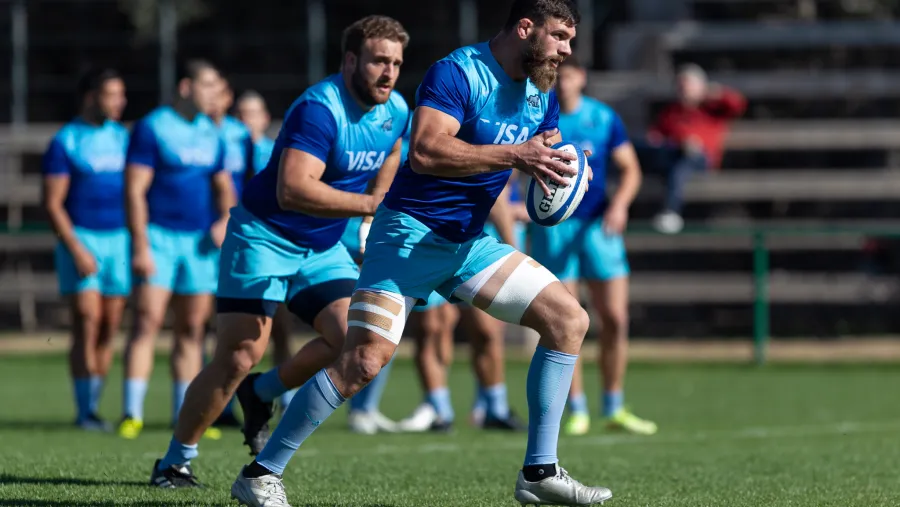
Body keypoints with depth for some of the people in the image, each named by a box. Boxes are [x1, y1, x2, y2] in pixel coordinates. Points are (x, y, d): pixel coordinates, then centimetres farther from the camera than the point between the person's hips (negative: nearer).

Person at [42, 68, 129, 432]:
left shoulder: (123, 138, 12)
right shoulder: (65, 142, -4)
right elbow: (53, 203, -7)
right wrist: (76, 249, -15)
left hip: (120, 238, 5)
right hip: (81, 238, -5)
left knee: (110, 325, 2)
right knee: (87, 323, -11)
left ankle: (92, 406, 9)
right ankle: (84, 412, -8)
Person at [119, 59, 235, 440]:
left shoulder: (210, 134, 13)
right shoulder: (151, 128, -7)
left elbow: (223, 186, 22)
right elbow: (134, 191, -11)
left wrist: (225, 220, 1)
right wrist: (140, 247, -18)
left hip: (200, 241, 6)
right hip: (159, 237, -6)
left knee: (192, 330, 6)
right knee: (147, 322, -13)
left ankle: (183, 415, 12)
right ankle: (132, 414, -13)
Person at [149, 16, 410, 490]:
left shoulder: (396, 112, 0)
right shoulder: (320, 108, -25)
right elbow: (292, 189, -37)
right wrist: (368, 205, -37)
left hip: (324, 247, 7)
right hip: (264, 236, -7)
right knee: (237, 359, -11)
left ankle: (263, 392, 13)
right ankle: (175, 461, 4)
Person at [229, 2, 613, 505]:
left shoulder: (541, 94, 7)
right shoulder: (456, 73, -18)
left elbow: (545, 159, 17)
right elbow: (425, 151, -31)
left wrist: (569, 172, -8)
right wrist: (513, 155, -33)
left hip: (470, 242, 8)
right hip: (410, 234, -8)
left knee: (570, 319, 0)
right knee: (365, 359, -19)